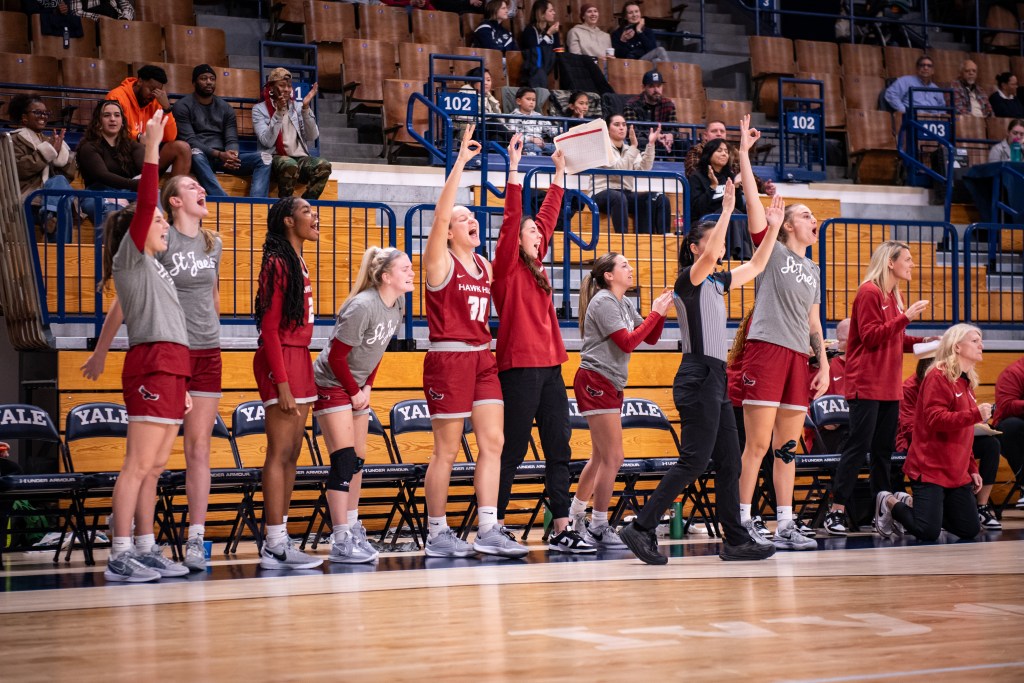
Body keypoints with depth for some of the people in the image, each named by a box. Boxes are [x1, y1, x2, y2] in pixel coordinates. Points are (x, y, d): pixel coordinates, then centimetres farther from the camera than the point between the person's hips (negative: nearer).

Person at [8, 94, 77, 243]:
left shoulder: (49, 140, 26)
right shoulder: (16, 140, 9)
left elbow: (70, 174, 14)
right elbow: (18, 169, -12)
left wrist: (59, 152, -4)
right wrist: (48, 151, -9)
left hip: (54, 191, 5)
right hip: (28, 195, -5)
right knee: (58, 182, -31)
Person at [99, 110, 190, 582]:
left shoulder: (152, 269, 24)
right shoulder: (129, 257, 0)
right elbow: (144, 205, -14)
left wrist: (180, 384, 20)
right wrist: (151, 149, -16)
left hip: (169, 370, 9)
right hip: (151, 366, -9)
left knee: (154, 468, 8)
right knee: (138, 465, -11)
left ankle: (145, 550, 11)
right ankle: (120, 557, -13)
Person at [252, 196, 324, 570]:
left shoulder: (300, 263, 17)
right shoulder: (277, 263, -11)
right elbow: (270, 329, -15)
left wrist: (301, 374, 13)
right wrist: (282, 383, -20)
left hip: (300, 358, 9)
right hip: (280, 359, -9)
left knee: (291, 454, 10)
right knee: (280, 453, -8)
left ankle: (278, 539, 14)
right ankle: (276, 546, -7)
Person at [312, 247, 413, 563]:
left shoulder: (398, 303, -1)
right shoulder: (363, 307, -26)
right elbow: (336, 357, -21)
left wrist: (367, 387, 5)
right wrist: (354, 392, -11)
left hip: (357, 387, 8)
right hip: (331, 384, -8)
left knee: (357, 460, 11)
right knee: (344, 459, -12)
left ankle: (353, 529, 22)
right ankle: (341, 542, -11)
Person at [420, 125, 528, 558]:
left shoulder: (484, 265, 15)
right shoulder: (440, 261, -6)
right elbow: (440, 213, -17)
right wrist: (461, 162, -20)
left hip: (483, 358, 7)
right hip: (448, 358, -7)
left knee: (493, 442, 0)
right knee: (447, 450, -2)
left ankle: (488, 530, 2)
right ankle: (437, 535, 6)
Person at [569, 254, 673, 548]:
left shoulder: (625, 304, 15)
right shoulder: (603, 302, -12)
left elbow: (651, 338, 14)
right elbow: (627, 342, -19)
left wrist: (662, 312, -1)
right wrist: (655, 313, -15)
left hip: (611, 385, 10)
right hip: (595, 382, -10)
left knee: (601, 457, 15)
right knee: (613, 457, -9)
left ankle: (575, 518, 26)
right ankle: (599, 528, -3)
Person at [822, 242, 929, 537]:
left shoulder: (894, 297, 17)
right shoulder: (869, 293, -10)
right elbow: (871, 337, -18)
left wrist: (924, 342, 8)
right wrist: (905, 317, -19)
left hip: (888, 386, 9)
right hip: (866, 385, -9)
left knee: (884, 447, 9)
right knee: (858, 446, -10)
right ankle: (837, 511, -9)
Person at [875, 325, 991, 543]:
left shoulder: (966, 383, 16)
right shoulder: (938, 377, -10)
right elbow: (934, 419, -21)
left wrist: (972, 468, 17)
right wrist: (975, 415, -26)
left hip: (958, 472, 9)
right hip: (931, 468, -9)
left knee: (970, 530, 3)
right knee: (928, 532, -17)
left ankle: (911, 503, 18)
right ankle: (889, 503, 12)